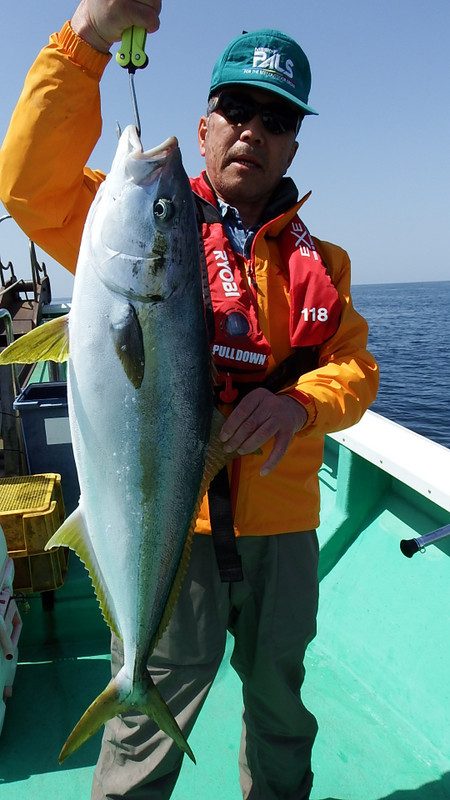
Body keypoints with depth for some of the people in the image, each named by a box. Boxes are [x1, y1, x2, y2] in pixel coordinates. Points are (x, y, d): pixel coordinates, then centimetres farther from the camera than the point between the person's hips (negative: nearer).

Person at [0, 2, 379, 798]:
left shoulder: (318, 261, 11)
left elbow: (356, 367, 4)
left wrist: (300, 403, -17)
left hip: (282, 521, 4)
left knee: (280, 694, 23)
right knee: (155, 706, 8)